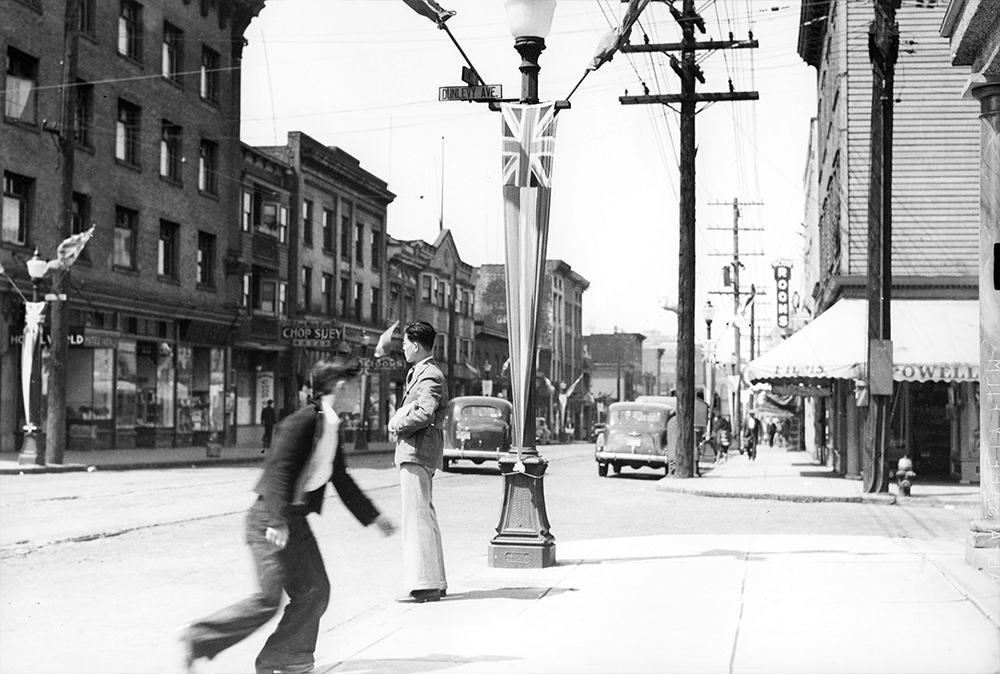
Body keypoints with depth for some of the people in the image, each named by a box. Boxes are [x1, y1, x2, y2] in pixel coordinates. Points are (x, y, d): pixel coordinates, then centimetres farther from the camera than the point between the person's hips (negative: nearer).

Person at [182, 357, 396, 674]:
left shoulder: (334, 428, 11)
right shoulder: (304, 421, -17)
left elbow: (341, 481, 22)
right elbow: (279, 470, -23)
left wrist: (374, 517, 25)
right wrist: (278, 522, -31)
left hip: (296, 520, 9)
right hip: (270, 518, -9)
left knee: (314, 591, 4)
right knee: (268, 599, -11)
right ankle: (199, 639, 2)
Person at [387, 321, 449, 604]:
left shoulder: (430, 376, -13)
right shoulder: (418, 372, 20)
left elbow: (425, 413, -25)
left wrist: (398, 425, -12)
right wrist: (399, 420, 1)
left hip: (417, 451, -11)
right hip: (415, 451, 11)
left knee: (417, 516, -10)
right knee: (424, 515, 15)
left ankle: (425, 584, -9)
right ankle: (435, 581, 21)